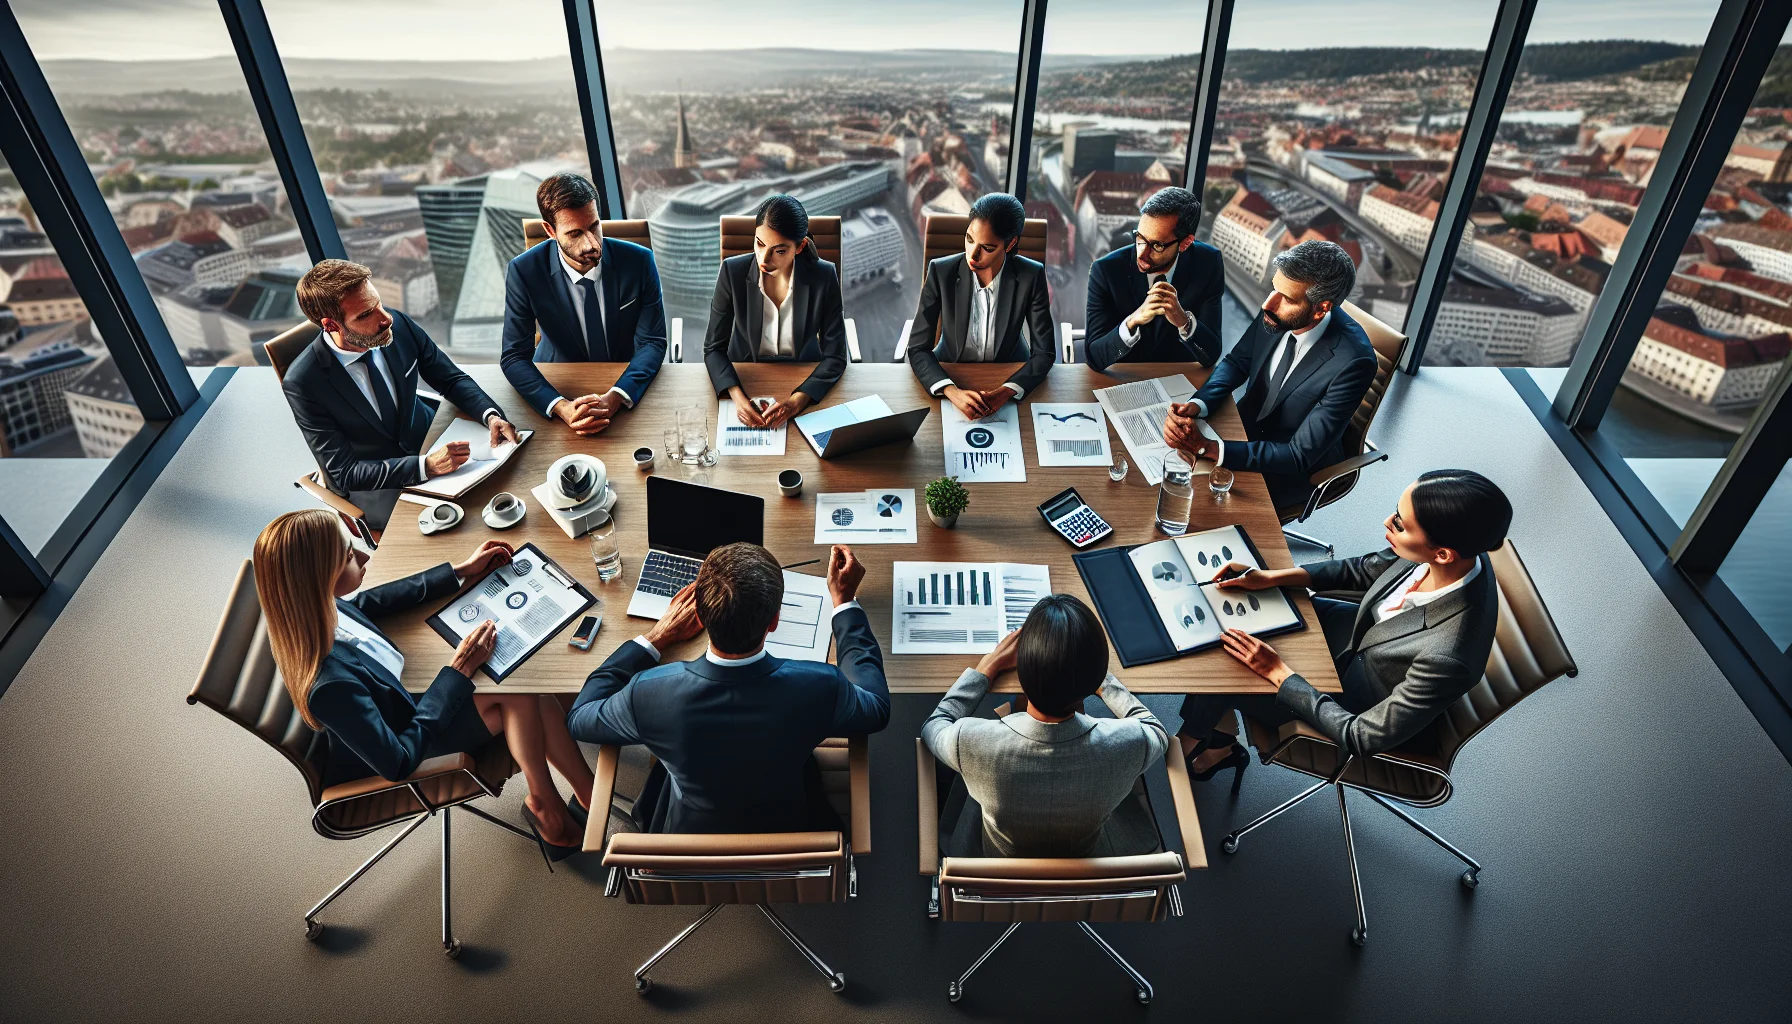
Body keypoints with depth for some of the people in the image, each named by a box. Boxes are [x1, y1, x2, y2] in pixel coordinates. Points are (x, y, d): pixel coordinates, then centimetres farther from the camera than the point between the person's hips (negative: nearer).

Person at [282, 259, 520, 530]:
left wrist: (491, 416, -20)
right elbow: (344, 473, -21)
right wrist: (427, 466, -35)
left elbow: (452, 379, 1)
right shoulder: (302, 383, -22)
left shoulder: (399, 325, -13)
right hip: (373, 485, -5)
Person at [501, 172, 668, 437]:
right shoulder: (523, 272, -14)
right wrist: (562, 407, -31)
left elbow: (653, 342, -11)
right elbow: (514, 356, -12)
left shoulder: (639, 261, -14)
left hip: (627, 382, 0)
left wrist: (614, 398, -29)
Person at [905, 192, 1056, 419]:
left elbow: (1044, 353, -12)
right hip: (950, 374, 0)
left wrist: (1005, 392, -32)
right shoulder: (941, 271, -15)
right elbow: (917, 349, -15)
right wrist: (952, 392, -34)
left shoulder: (1031, 276, -14)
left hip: (1009, 376, 1)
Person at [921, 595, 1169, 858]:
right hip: (1087, 862, 1)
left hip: (999, 868, 0)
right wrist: (1092, 669, -5)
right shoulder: (1128, 745, -37)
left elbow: (933, 727, -12)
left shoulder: (973, 743, -39)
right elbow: (1158, 732, -9)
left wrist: (990, 664, -6)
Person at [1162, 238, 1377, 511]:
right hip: (1248, 422, 5)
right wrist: (1196, 405, -22)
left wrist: (1208, 448, -38)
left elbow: (1300, 456, -30)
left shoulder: (1352, 362, -32)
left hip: (1298, 468, -5)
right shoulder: (1277, 311, -17)